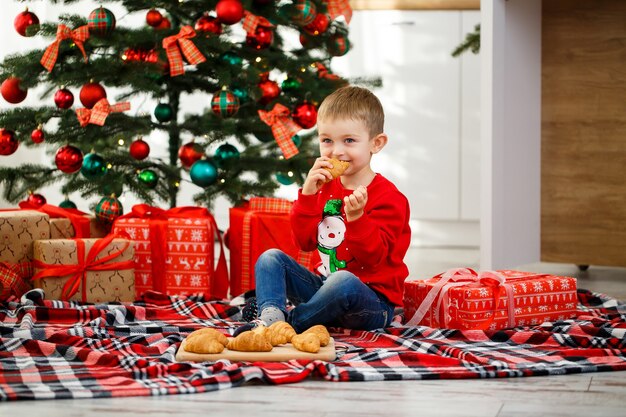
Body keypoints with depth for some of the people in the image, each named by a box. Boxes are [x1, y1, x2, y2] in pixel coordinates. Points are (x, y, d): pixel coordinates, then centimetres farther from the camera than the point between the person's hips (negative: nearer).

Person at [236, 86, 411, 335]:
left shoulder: (388, 198, -11)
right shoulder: (325, 186, 10)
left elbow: (373, 257, -19)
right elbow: (305, 242, 4)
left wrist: (356, 217, -35)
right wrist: (308, 194, -7)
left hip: (374, 300, -7)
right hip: (325, 286, 7)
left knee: (344, 281, -39)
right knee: (270, 258, -2)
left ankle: (289, 323, -24)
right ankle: (271, 314, -30)